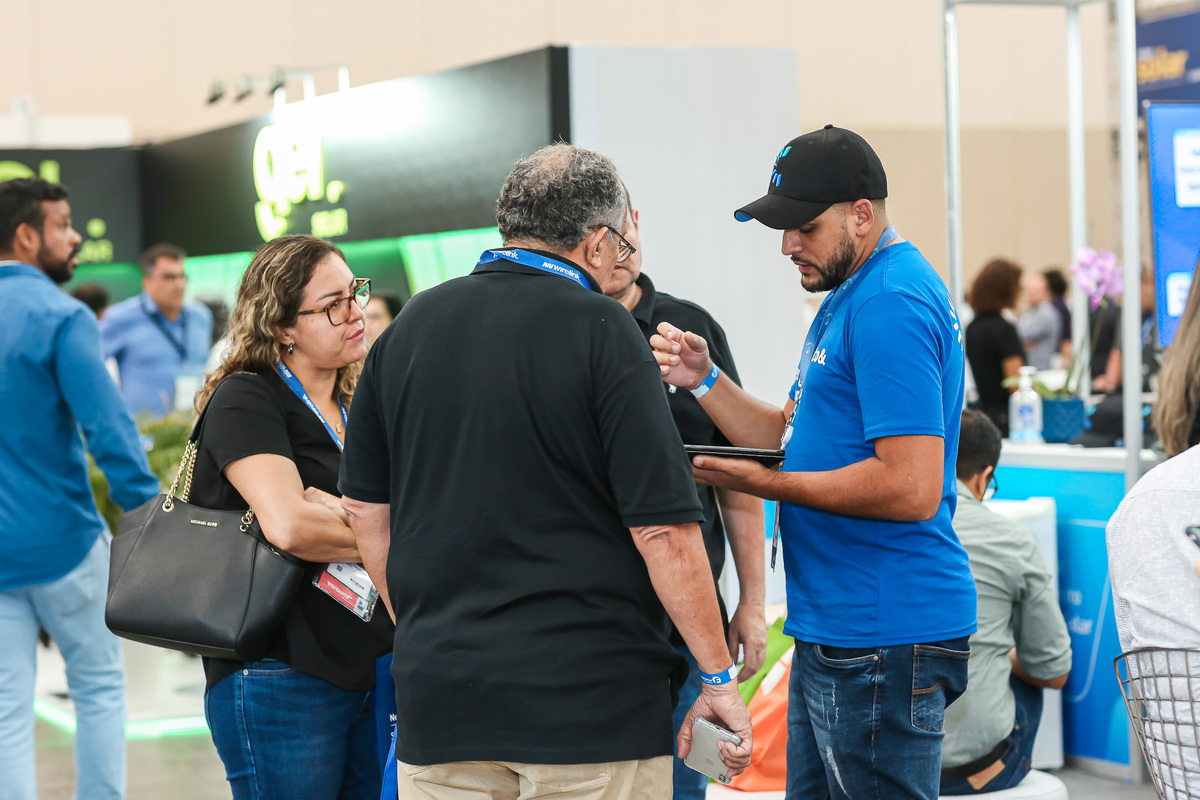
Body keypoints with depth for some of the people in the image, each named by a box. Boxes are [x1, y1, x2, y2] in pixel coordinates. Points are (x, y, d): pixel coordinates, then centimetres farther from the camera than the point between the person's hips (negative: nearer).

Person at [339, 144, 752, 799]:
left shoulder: (408, 328, 8)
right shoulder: (600, 331, -9)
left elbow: (367, 510, 13)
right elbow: (664, 530, -12)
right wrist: (719, 679, -4)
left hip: (436, 694, 5)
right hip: (591, 698, -5)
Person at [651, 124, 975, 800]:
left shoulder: (891, 306, -17)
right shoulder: (849, 295, 18)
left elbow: (911, 488, -24)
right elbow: (793, 439, 19)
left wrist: (766, 484, -18)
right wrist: (705, 380, 5)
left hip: (885, 640, -11)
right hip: (832, 635, 11)